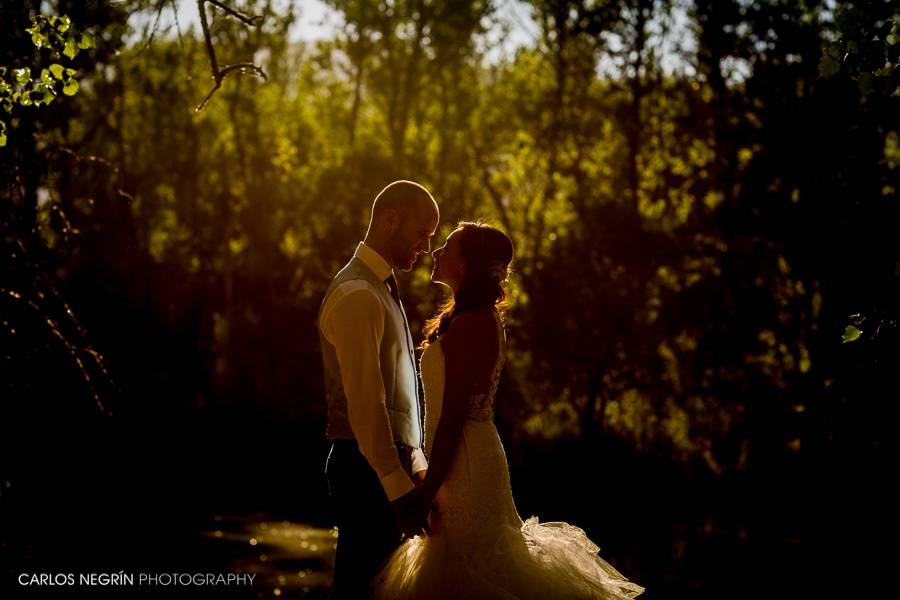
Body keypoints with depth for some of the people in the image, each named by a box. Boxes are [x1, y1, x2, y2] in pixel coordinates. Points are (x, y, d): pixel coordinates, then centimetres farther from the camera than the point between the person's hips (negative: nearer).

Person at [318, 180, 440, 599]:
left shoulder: (382, 289, 16)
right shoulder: (357, 295, -16)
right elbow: (365, 403, -21)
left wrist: (415, 462, 19)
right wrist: (398, 486, -22)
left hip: (391, 463, 10)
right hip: (368, 468, -10)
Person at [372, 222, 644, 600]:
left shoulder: (470, 325, -17)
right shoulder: (480, 318, 13)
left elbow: (453, 417, -20)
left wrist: (428, 491, -19)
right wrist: (432, 481, 19)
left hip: (464, 464, -10)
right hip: (474, 452, 10)